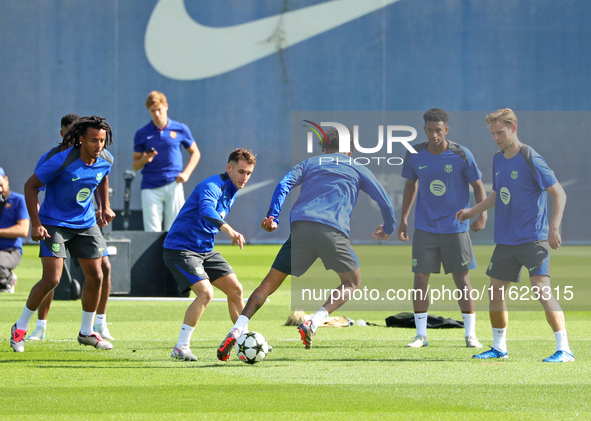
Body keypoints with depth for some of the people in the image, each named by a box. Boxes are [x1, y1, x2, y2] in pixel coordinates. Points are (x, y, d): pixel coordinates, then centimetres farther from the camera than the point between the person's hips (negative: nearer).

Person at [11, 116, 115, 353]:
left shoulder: (105, 160, -6)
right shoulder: (62, 161, -24)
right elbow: (31, 185, -15)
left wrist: (105, 207, 9)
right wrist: (36, 224, -20)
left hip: (86, 224, 6)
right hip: (54, 224, -6)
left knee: (95, 276, 3)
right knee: (52, 279, -14)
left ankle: (86, 332, 21)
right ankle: (20, 327, 5)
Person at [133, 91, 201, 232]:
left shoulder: (180, 129, 6)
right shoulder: (142, 134, 6)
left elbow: (195, 153, 15)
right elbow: (135, 165, 10)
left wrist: (186, 173, -1)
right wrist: (144, 159, -13)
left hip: (173, 186, 0)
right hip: (150, 188, 0)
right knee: (152, 233, -6)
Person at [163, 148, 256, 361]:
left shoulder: (232, 192, 9)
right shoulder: (212, 186, -21)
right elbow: (206, 210, -44)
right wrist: (228, 230, -57)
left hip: (205, 250, 9)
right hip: (180, 248, -9)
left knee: (235, 289, 6)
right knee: (205, 293, -23)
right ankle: (181, 348, -15)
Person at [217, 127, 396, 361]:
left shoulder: (309, 163, 27)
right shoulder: (358, 169, 24)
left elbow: (284, 185, 9)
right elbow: (385, 201, 22)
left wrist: (272, 216, 0)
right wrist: (388, 229, 39)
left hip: (301, 227, 2)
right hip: (333, 231, -2)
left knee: (271, 281, 9)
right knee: (353, 281, 17)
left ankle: (238, 329, -7)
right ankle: (313, 323, -5)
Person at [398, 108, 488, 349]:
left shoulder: (461, 156, -10)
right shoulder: (415, 156, -2)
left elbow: (478, 185, -1)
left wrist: (482, 214, -15)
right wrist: (403, 219, 11)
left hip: (455, 227, -2)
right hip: (425, 228, 2)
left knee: (462, 279, 1)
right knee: (420, 279, -3)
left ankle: (470, 334, 10)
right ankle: (421, 335, 6)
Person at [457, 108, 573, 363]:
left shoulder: (530, 160, -14)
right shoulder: (498, 160, 10)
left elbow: (559, 193, -14)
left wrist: (554, 228, -22)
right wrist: (472, 211, 21)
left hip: (533, 239, -8)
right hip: (505, 241, 8)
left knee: (541, 290, -18)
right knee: (495, 292, 11)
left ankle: (564, 349, -16)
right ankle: (499, 348, 27)